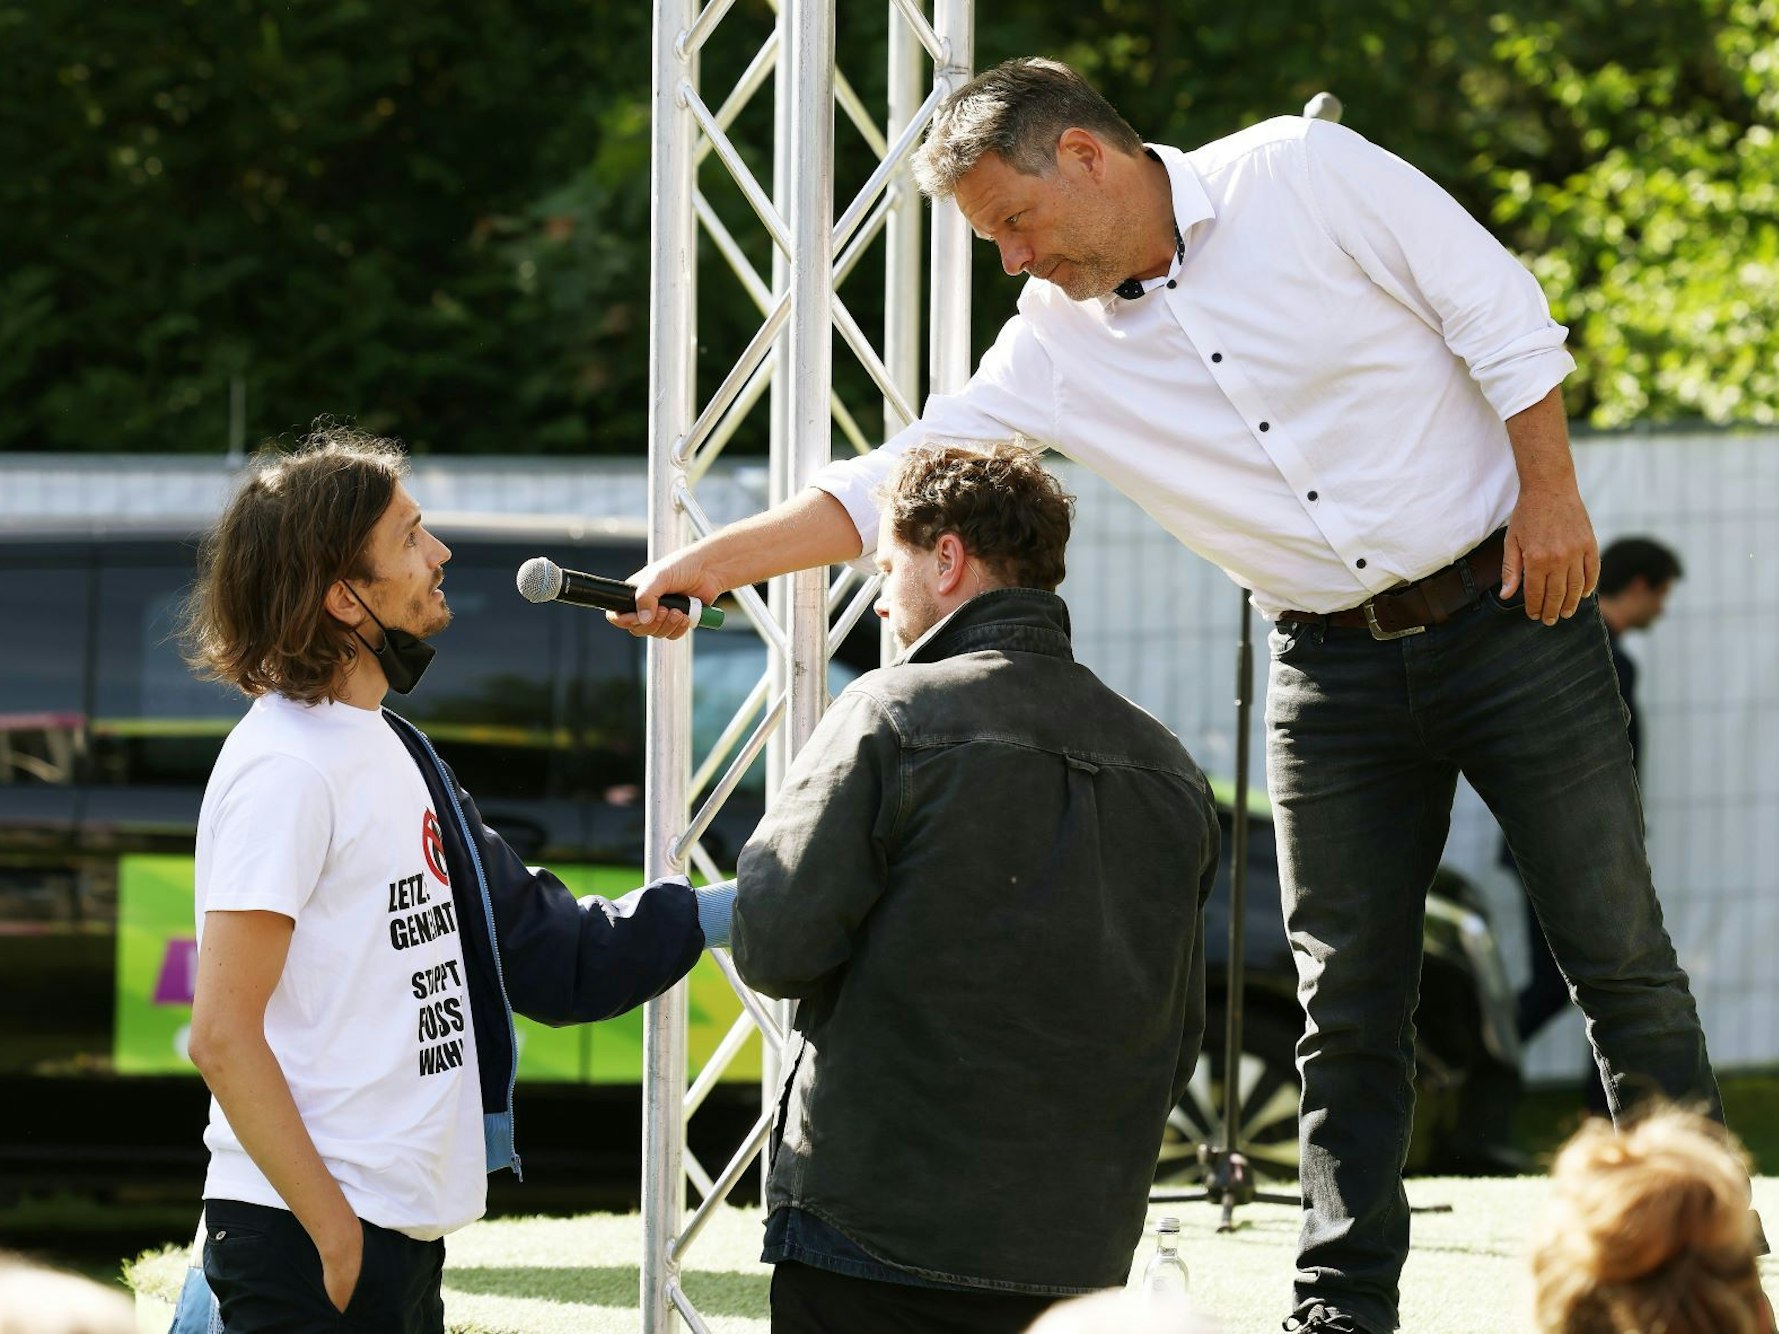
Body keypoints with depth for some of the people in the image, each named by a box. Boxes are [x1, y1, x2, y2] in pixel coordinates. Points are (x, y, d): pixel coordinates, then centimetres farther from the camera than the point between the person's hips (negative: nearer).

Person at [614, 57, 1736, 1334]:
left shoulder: (1301, 174, -11)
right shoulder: (1056, 348, 0)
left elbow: (1502, 317, -9)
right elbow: (894, 483, -1)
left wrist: (1551, 490, -12)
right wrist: (712, 562, -8)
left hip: (1505, 607, -4)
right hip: (1334, 670, 4)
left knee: (1620, 960, 0)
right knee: (1348, 1008, 2)